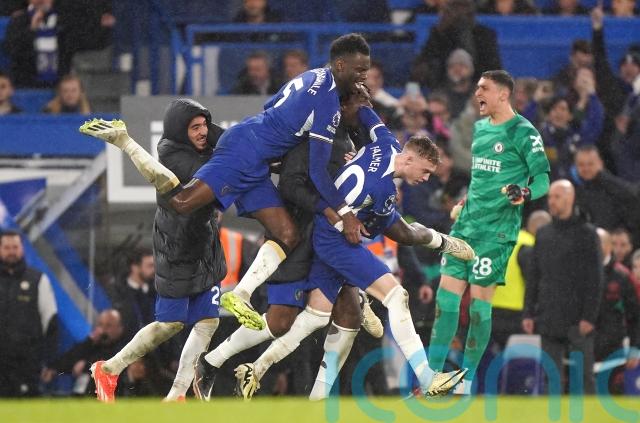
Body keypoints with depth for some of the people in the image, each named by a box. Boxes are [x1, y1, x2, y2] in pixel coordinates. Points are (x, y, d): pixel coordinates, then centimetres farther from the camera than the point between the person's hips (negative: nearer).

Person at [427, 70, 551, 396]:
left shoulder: (523, 132, -9)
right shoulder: (480, 127, 15)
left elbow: (543, 179, -12)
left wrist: (525, 193, -30)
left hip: (497, 230, -7)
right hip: (467, 223, 7)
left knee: (479, 302, -6)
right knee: (446, 295, 1)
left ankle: (466, 383, 2)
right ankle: (432, 377, 4)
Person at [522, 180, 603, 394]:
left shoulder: (586, 233, -1)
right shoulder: (543, 234, 14)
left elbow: (595, 279, -5)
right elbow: (534, 277, 16)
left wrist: (589, 316, -12)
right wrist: (528, 312, 7)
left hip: (577, 320, -5)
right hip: (549, 319, 5)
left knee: (584, 375, -3)